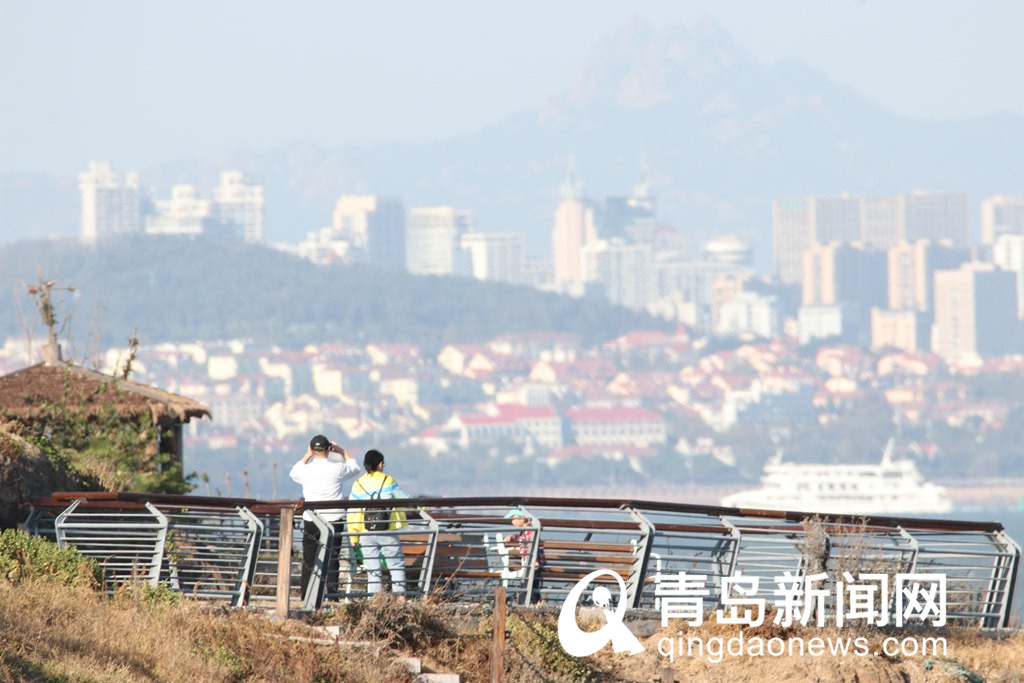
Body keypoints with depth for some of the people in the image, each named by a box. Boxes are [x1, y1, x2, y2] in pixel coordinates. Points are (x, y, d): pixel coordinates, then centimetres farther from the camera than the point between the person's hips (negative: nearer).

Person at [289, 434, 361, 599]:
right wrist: (342, 451, 25)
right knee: (332, 561, 5)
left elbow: (294, 472, 23)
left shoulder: (306, 470, -3)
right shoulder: (337, 469, -6)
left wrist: (307, 455, 27)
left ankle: (305, 597, 2)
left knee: (308, 562, 5)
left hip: (310, 520, 1)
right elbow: (355, 467, 16)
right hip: (333, 518, -1)